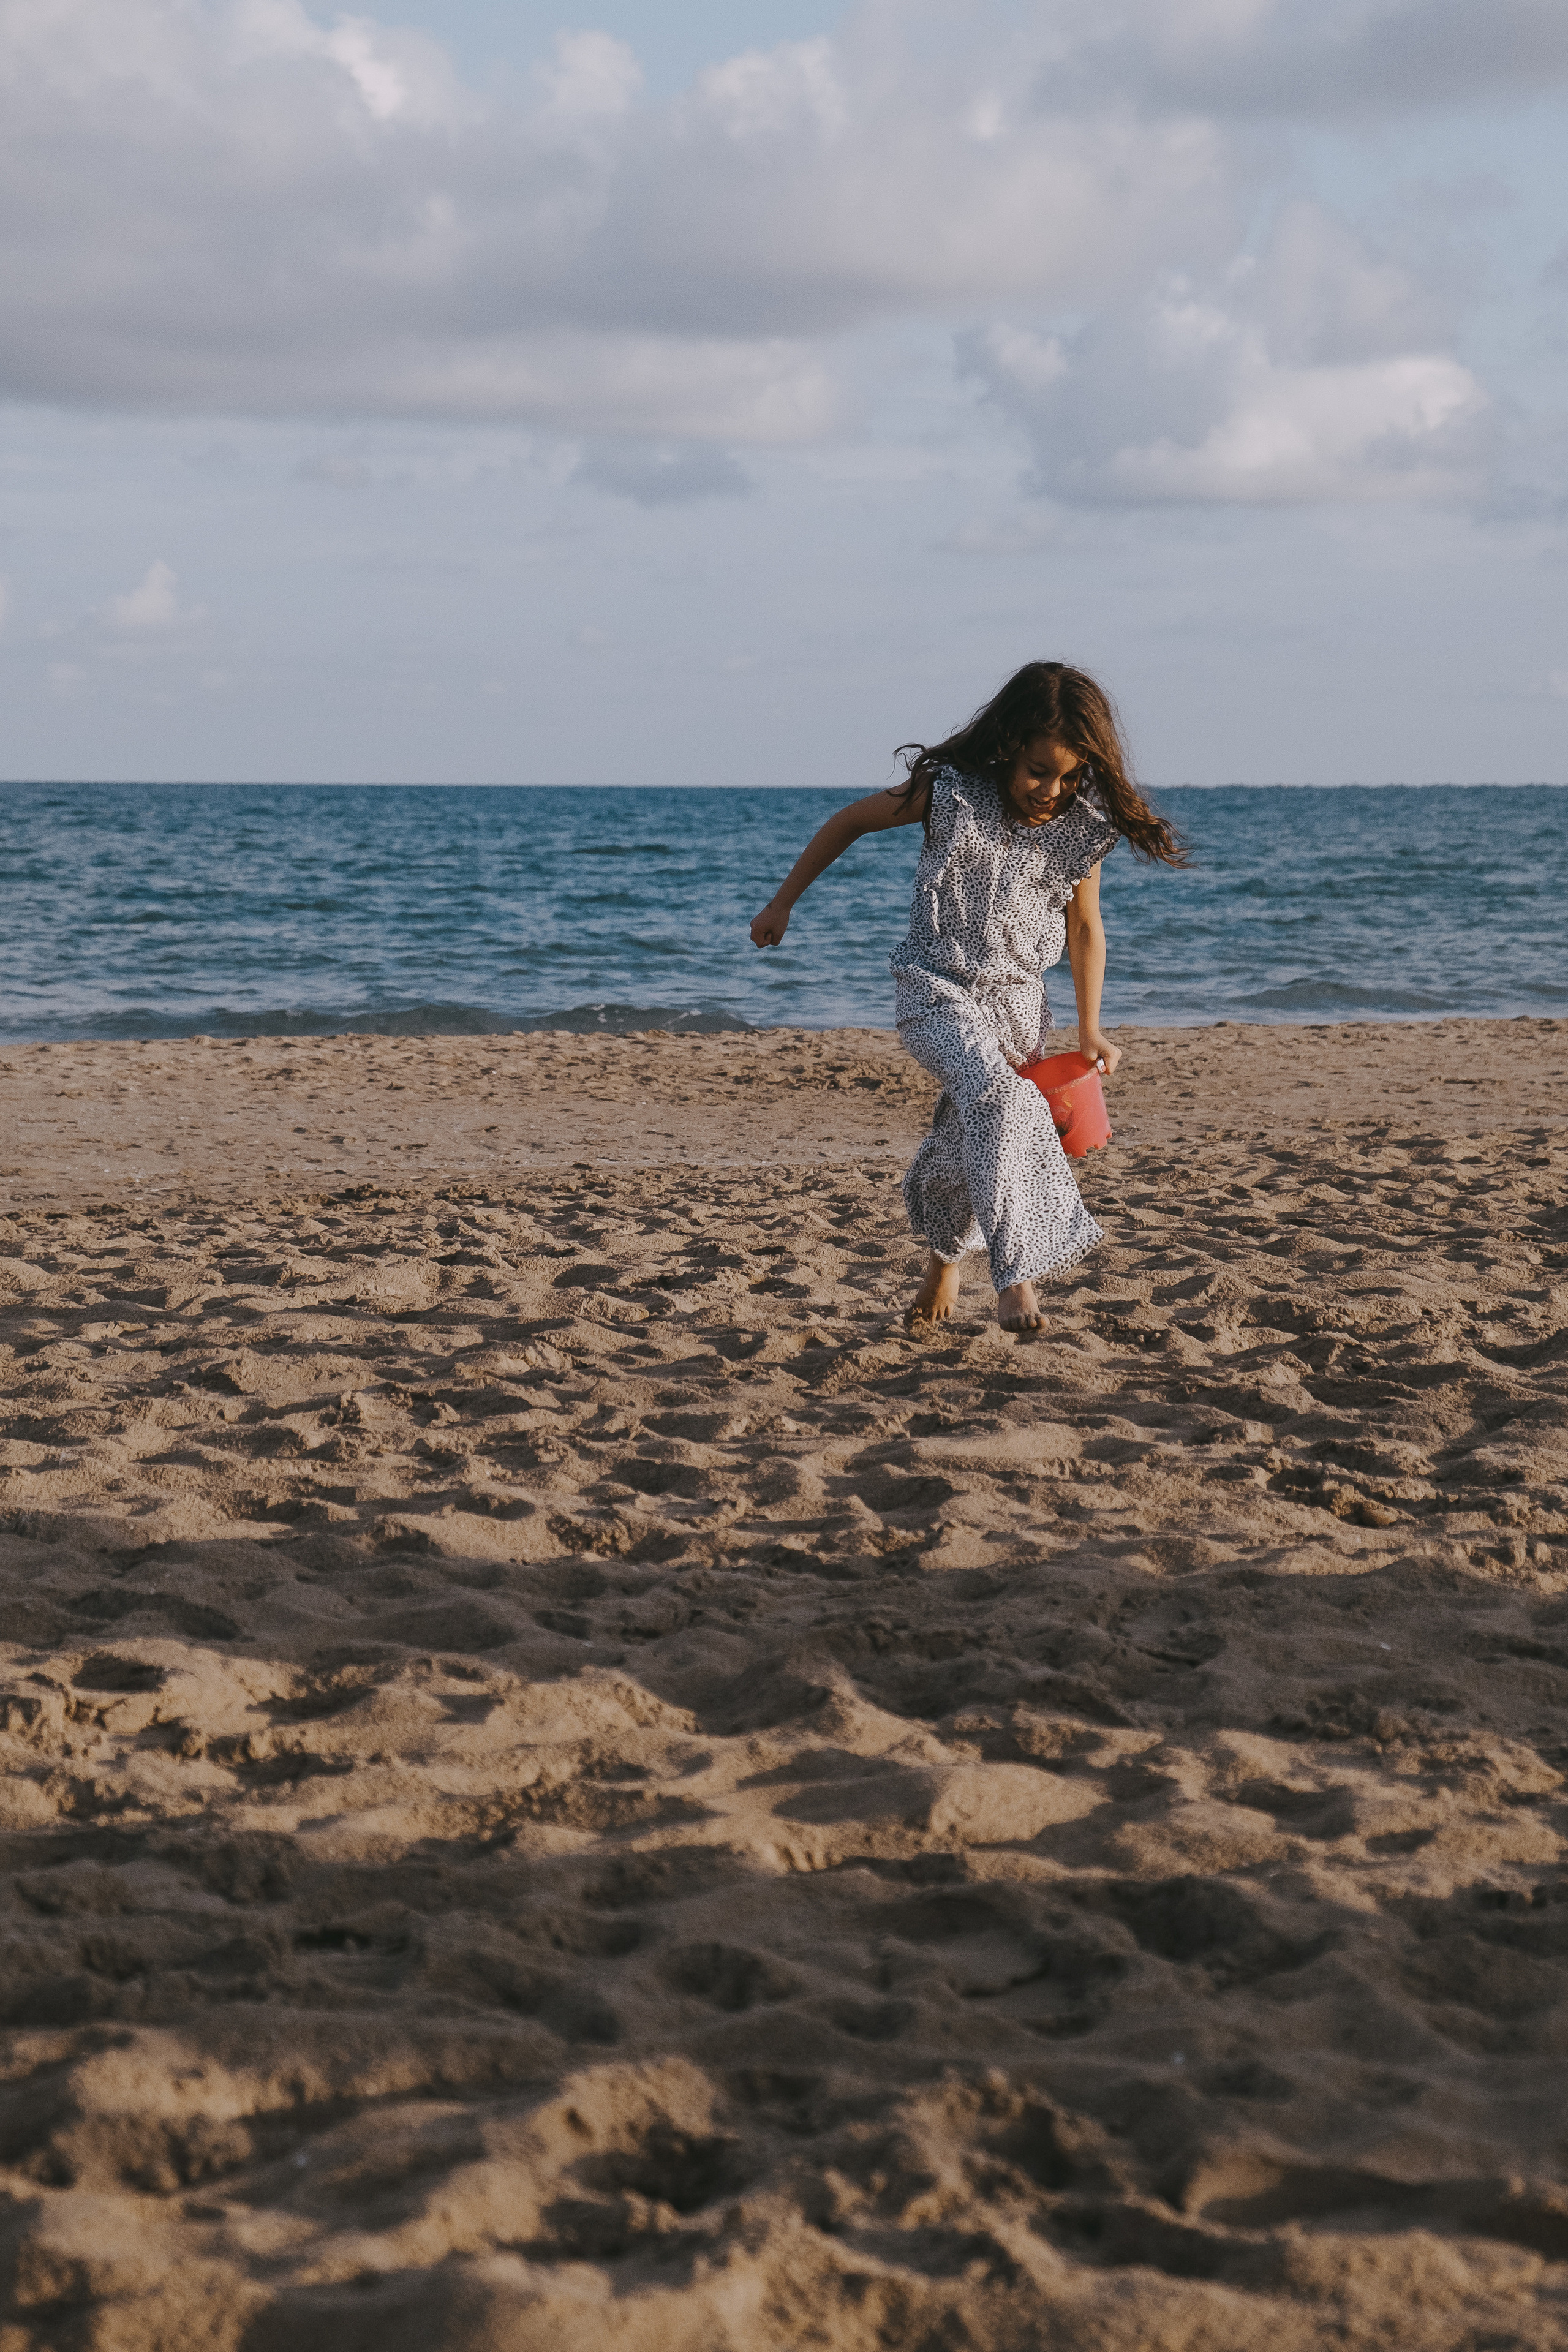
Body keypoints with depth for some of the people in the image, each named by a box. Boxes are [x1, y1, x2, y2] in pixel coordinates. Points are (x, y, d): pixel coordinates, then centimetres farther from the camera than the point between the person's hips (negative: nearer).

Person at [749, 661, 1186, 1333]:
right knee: (1000, 1096, -30)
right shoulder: (951, 795, -18)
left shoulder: (1082, 826, -9)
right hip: (937, 991, -4)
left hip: (1018, 999, 4)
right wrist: (783, 903, 3)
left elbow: (1085, 926, 5)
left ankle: (945, 1253, 42)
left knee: (972, 1148, 10)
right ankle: (1016, 1273, -30)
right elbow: (850, 822, -3)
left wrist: (1089, 1030, 0)